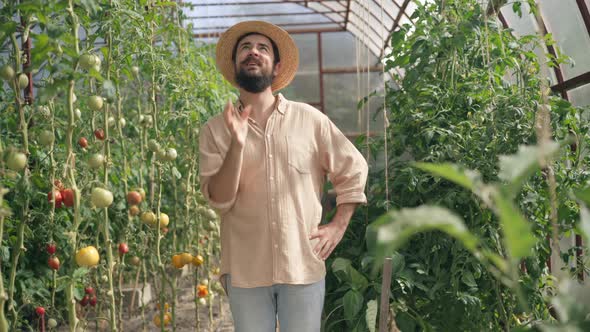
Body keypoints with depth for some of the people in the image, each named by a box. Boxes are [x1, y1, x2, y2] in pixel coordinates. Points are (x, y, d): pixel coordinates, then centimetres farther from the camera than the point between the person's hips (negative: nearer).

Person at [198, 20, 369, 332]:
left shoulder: (309, 119, 0)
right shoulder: (215, 129, -1)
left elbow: (354, 169, 8)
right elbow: (219, 199, -9)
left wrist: (338, 226, 1)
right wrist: (237, 145, -21)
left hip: (303, 267, 0)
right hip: (245, 271, 0)